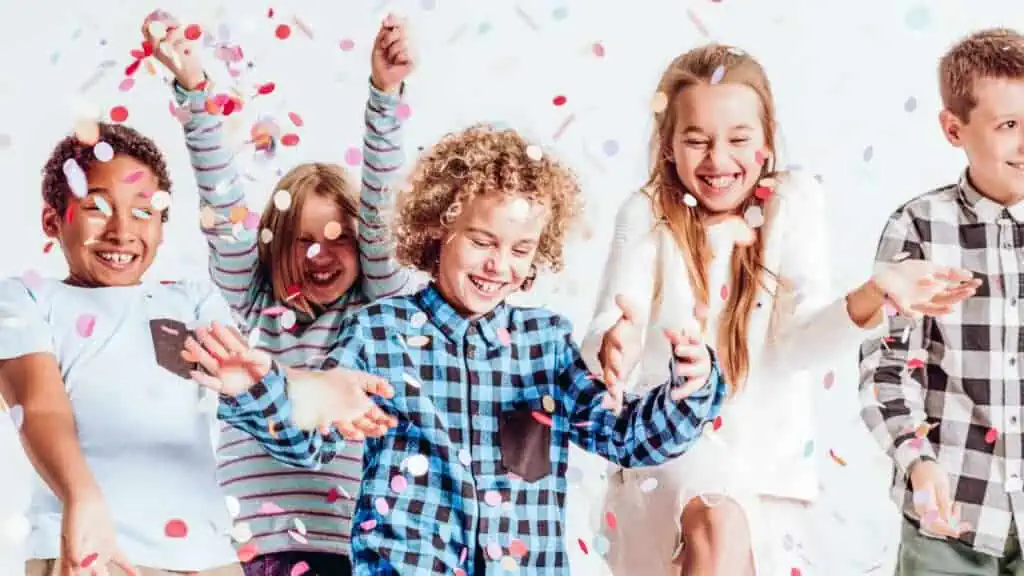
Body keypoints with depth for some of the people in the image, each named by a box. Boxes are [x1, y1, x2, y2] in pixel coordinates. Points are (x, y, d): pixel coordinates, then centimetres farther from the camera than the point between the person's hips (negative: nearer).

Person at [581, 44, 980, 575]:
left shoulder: (794, 201, -2)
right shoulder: (647, 215, -5)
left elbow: (800, 344, -12)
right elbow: (604, 335, -17)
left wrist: (874, 296, -31)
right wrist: (614, 348, -41)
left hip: (766, 457, 2)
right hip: (667, 445, -2)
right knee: (720, 529, -29)